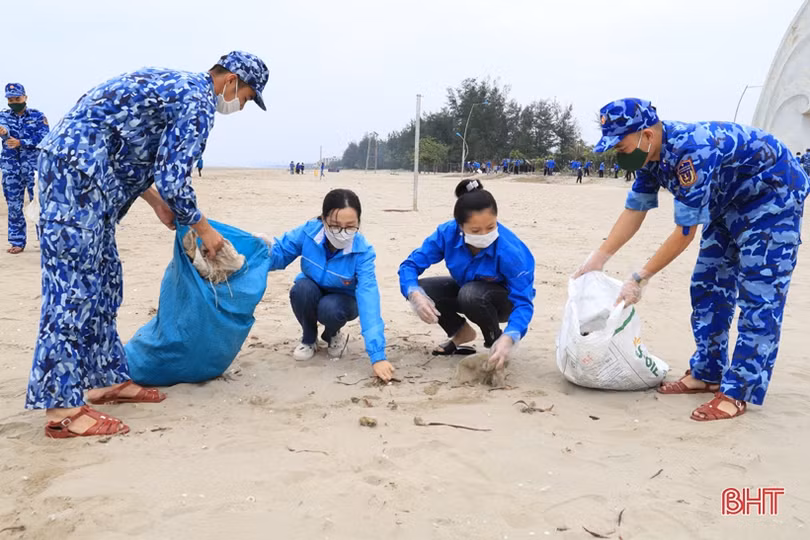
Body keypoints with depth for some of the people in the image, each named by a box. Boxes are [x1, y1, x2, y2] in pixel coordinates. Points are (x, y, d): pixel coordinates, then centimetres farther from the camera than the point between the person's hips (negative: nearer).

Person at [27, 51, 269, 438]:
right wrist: (204, 229, 1)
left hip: (73, 161, 11)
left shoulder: (175, 85, 23)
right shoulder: (198, 102, -8)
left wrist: (156, 202, 25)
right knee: (74, 284, -10)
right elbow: (172, 179, -13)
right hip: (78, 168, -11)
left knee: (101, 279, 12)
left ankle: (105, 379, 19)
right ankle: (61, 407, -6)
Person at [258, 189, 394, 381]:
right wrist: (265, 248, -40)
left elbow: (368, 300, -40)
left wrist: (377, 355, -48)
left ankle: (332, 335, 4)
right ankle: (309, 339, -2)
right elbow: (280, 256, -12)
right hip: (311, 295, 2)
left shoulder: (363, 252, -31)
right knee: (301, 289, -33)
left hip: (343, 300, -2)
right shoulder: (308, 231, -26)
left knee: (329, 309, -36)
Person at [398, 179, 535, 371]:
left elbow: (523, 302, -34)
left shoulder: (511, 251, -35)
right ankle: (461, 332, 7)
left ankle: (496, 342, -5)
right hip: (466, 289, 4)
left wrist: (508, 339, -53)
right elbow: (410, 265, -21)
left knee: (471, 294, -37)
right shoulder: (448, 233, -25)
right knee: (421, 289, -20)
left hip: (504, 300, -4)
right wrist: (415, 295, -43)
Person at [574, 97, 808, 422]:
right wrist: (598, 258, -3)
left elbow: (685, 232, -31)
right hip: (730, 202, 9)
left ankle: (736, 393, -9)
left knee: (759, 297, -12)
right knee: (708, 287, 8)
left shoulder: (689, 151, -37)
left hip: (774, 193, -9)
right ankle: (707, 374, 18)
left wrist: (640, 278, -25)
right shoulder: (650, 154, -9)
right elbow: (634, 211, 0)